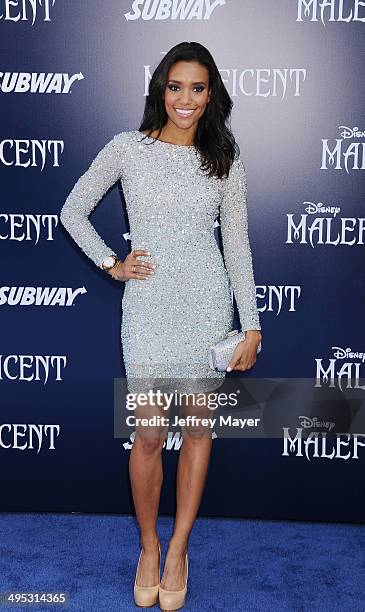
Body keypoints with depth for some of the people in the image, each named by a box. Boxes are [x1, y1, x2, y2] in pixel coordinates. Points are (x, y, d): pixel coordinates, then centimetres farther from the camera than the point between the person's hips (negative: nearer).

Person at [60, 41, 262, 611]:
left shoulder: (226, 160, 4)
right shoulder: (128, 148, 0)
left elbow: (237, 245, 4)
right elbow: (73, 211, 8)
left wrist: (252, 325, 1)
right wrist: (111, 263, -2)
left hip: (208, 301, 2)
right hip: (149, 302, -1)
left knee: (198, 427, 8)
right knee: (149, 434, 1)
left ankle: (178, 549, 27)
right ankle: (149, 546, 27)